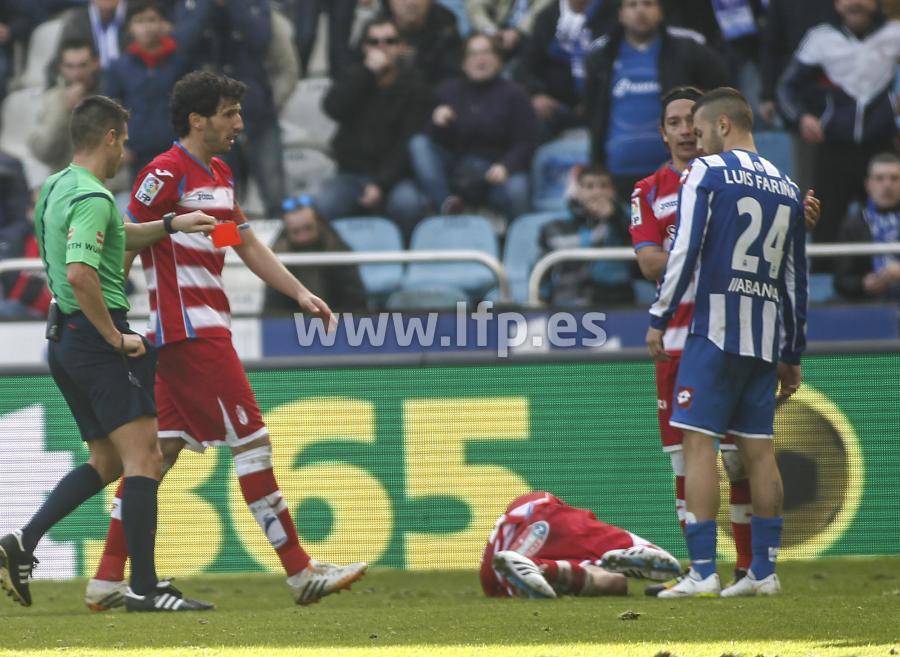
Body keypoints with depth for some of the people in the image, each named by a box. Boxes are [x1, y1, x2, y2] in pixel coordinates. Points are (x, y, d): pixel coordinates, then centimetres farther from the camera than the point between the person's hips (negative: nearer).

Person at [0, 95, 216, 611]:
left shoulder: (56, 188, 14)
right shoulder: (92, 197, -16)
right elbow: (80, 273, -29)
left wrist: (172, 225, 24)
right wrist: (115, 337, -20)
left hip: (67, 338, 10)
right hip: (97, 338, -10)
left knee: (107, 462, 17)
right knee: (143, 457, -9)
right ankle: (144, 586, -13)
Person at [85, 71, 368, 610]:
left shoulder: (220, 175, 18)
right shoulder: (167, 173, -12)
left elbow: (249, 245, 24)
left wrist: (300, 293, 14)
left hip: (207, 328, 10)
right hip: (192, 330, -10)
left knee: (160, 451, 7)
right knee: (251, 440, -8)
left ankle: (107, 581, 7)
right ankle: (301, 572, -5)